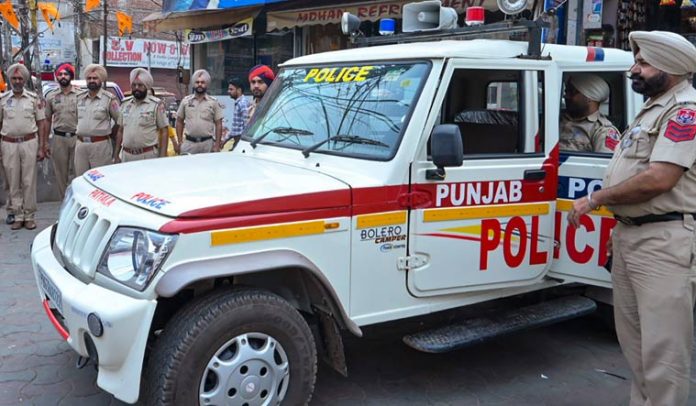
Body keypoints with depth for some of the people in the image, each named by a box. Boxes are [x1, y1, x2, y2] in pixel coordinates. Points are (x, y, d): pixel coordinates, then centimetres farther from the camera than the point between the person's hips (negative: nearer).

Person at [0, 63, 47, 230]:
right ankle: (18, 216, 12)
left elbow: (41, 123, 4)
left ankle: (29, 216, 8)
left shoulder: (34, 99, 4)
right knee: (13, 183, 5)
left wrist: (42, 147, -2)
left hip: (29, 143, -1)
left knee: (29, 182, 1)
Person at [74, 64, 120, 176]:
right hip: (80, 144, 5)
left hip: (100, 145, -5)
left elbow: (119, 121, -2)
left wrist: (109, 135, 3)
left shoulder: (109, 99, -4)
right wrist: (81, 134, 16)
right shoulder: (79, 98, 12)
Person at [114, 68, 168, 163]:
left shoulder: (156, 105, -3)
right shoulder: (125, 104, 12)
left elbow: (164, 132, -4)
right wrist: (116, 155, 11)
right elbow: (120, 131, 17)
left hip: (148, 156, -4)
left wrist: (162, 158, -12)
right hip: (126, 155, 4)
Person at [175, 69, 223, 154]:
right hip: (189, 143, 1)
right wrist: (179, 142, 4)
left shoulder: (213, 102, 2)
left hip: (207, 143, -1)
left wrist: (217, 145, -5)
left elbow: (218, 124, 2)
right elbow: (179, 122, 11)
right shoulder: (186, 101, 7)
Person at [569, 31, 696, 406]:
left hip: (664, 241, -10)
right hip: (630, 235, 10)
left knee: (662, 347, -5)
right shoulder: (651, 109, 18)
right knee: (634, 339, 17)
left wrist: (596, 199, -12)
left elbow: (658, 179, -22)